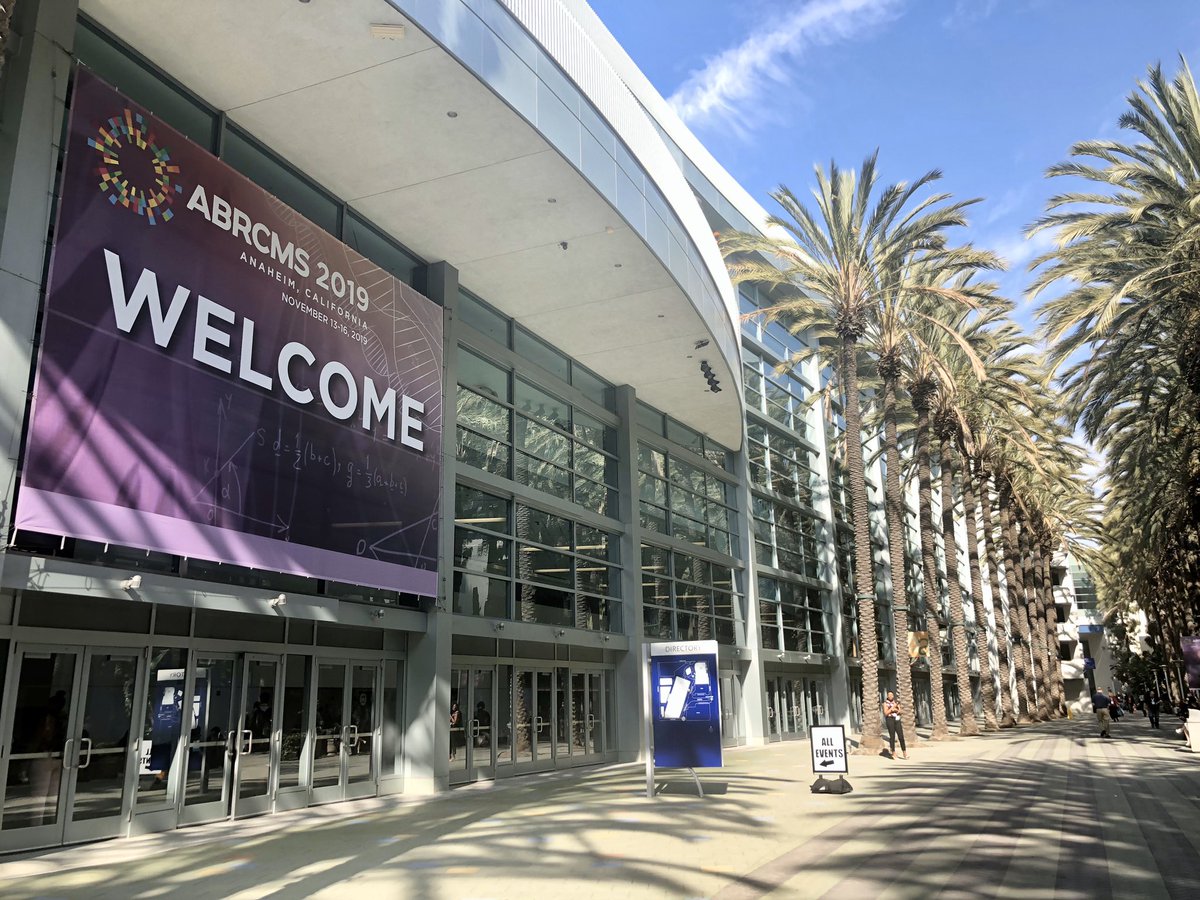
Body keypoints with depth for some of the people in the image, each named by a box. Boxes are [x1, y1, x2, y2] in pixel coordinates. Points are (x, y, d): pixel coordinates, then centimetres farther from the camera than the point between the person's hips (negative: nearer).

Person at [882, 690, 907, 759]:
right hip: (890, 720, -3)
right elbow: (886, 713, -7)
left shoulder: (896, 702, 13)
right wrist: (892, 707, -11)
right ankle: (893, 753, 6)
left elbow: (899, 711, 7)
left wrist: (895, 709, -11)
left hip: (897, 720, 3)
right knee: (892, 736, -2)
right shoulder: (885, 703, 1)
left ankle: (904, 753, 2)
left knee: (901, 736, -2)